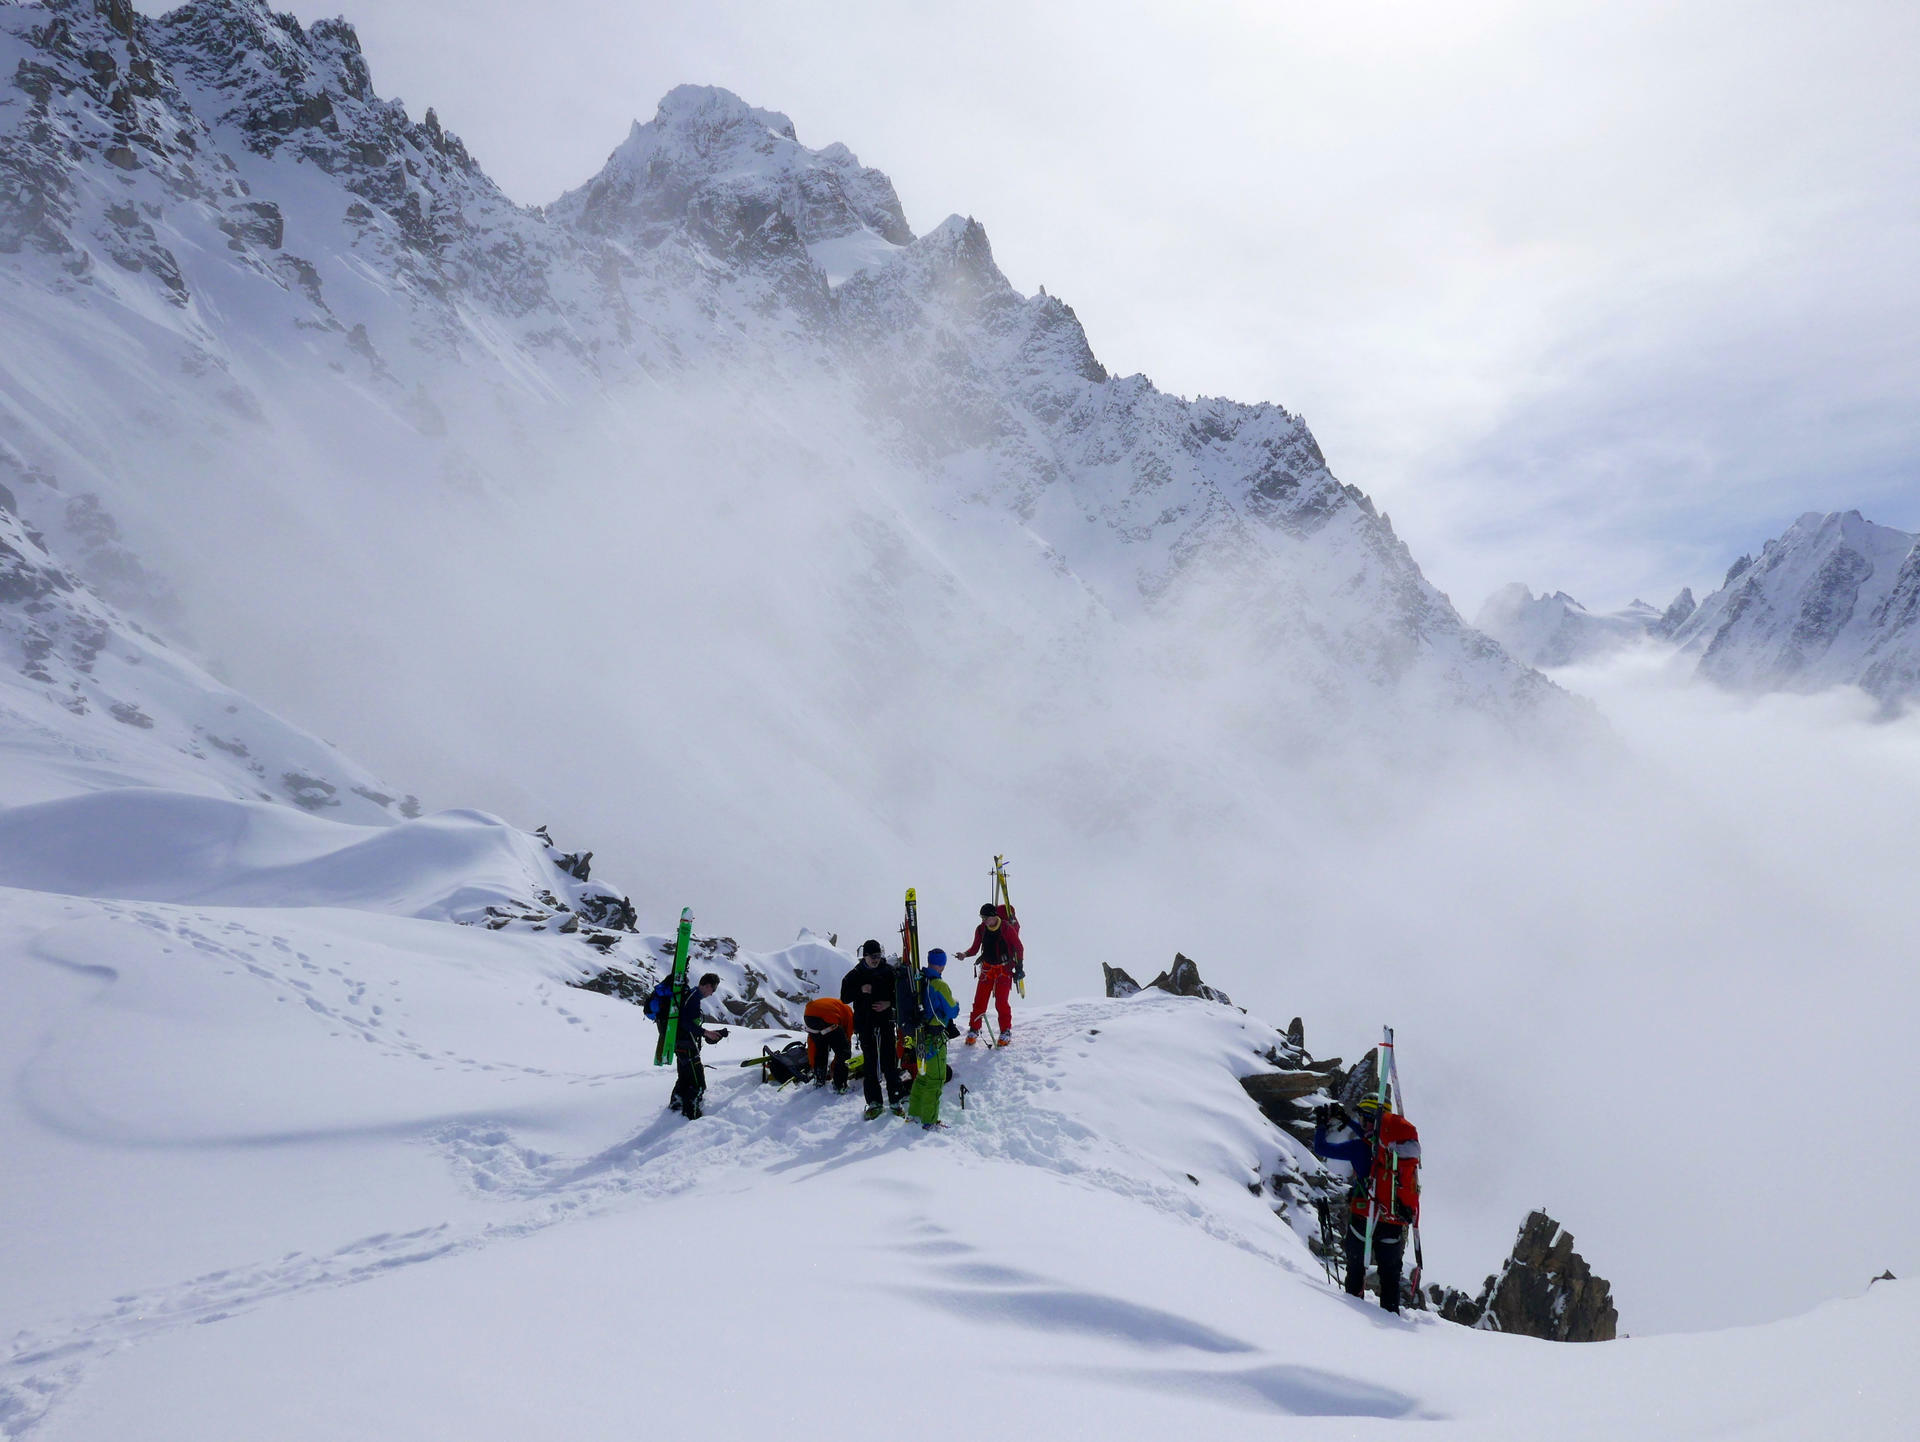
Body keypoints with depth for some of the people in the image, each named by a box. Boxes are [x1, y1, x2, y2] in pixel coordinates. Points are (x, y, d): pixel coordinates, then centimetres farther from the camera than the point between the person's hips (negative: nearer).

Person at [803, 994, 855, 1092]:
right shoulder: (848, 1011, 31)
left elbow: (811, 1040, 41)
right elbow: (848, 1038, 28)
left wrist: (812, 1064, 46)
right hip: (828, 1018, -6)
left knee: (820, 1050, 30)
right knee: (843, 1052, 11)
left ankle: (819, 1081, 37)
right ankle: (840, 1086, 8)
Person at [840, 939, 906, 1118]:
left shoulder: (890, 972, 2)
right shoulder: (855, 975, 3)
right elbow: (844, 998, 0)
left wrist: (889, 1003, -10)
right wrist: (860, 990, -15)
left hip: (886, 1021, 0)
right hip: (865, 1024, 0)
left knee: (890, 1062, -2)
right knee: (870, 1063, 2)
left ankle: (895, 1100, 6)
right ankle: (873, 1102, 8)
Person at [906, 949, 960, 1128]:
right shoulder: (939, 985, -20)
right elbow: (952, 1011, -12)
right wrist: (955, 1003, 8)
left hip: (919, 1034, 7)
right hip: (934, 1038, -7)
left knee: (922, 1074, 22)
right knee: (936, 1078, 2)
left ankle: (915, 1112, 30)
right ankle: (929, 1120, 6)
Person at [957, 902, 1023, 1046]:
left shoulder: (1006, 929, -13)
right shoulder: (981, 929, -1)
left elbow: (1019, 948, -3)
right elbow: (975, 948, 9)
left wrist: (1019, 966, -5)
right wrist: (965, 954, -10)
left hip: (1004, 969, -4)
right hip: (987, 968, 4)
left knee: (1001, 1002, -8)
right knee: (979, 999, -2)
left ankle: (1006, 1032, 9)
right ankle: (973, 1030, 11)